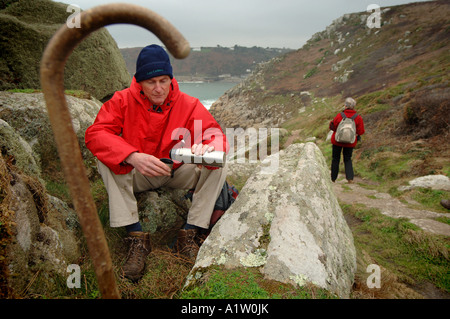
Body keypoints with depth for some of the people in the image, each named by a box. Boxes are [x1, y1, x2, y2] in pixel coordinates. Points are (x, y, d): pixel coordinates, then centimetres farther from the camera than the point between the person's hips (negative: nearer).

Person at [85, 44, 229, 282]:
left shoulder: (188, 105, -12)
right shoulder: (123, 100, -12)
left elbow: (217, 136, -16)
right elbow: (95, 134, -25)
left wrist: (207, 148, -44)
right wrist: (132, 157, -43)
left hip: (176, 173, 1)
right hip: (136, 176, 0)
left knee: (218, 166, -20)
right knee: (106, 161, -28)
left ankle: (189, 235, -16)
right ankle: (136, 236, -24)